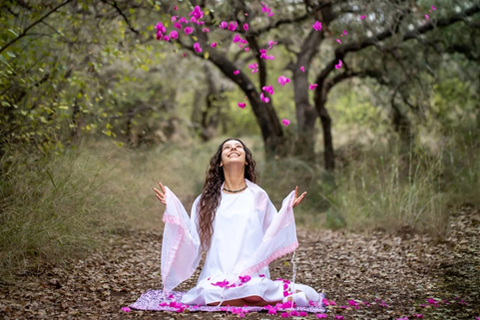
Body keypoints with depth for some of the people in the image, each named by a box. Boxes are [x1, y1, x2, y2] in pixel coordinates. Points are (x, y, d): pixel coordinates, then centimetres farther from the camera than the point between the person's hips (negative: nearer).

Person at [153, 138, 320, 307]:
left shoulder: (257, 196, 10)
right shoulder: (208, 199, 12)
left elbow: (273, 235, 9)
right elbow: (193, 239, 9)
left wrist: (287, 210, -1)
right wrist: (173, 207, 6)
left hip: (252, 271, -2)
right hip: (218, 273, 2)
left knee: (253, 293, -37)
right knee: (211, 293, -34)